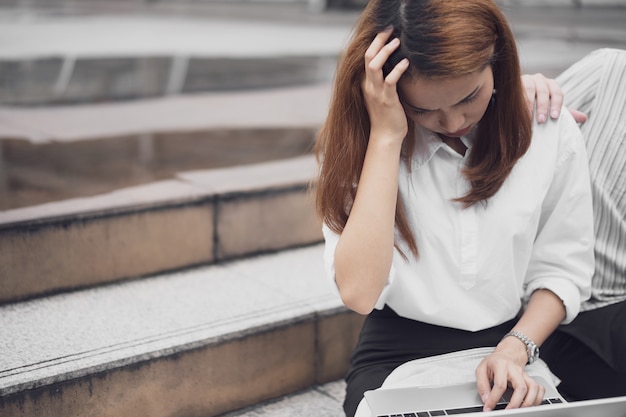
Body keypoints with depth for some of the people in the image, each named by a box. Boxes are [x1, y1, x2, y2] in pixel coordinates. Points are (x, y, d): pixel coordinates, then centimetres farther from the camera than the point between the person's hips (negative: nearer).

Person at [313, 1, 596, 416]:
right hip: (399, 351, -3)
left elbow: (562, 270, 2)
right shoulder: (360, 140, -10)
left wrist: (515, 350, -15)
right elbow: (359, 292, -23)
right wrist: (386, 136, -24)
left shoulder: (552, 133, -6)